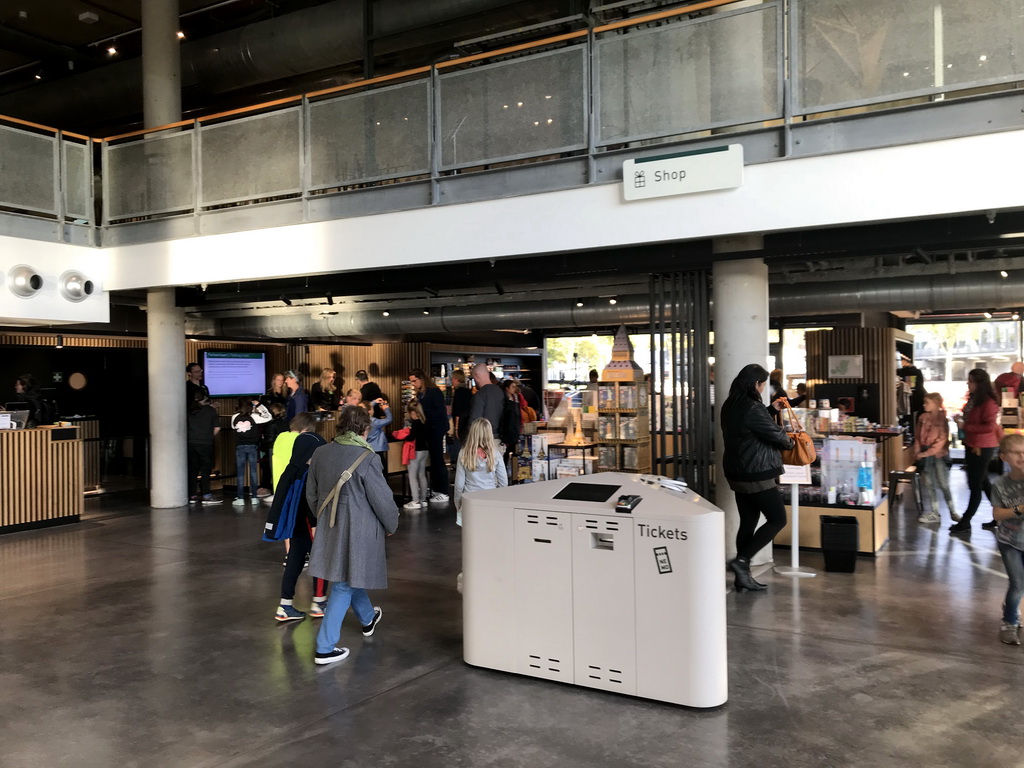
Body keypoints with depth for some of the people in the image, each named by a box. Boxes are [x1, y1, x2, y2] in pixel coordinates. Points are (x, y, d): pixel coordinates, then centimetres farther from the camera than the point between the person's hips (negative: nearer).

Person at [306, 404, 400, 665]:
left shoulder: (320, 453, -1)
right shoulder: (365, 458, -20)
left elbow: (311, 494, 10)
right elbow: (383, 499, -14)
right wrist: (391, 526, 4)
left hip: (329, 527, 7)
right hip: (358, 531, -7)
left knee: (350, 576, 25)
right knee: (345, 585, 3)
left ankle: (368, 619, 49)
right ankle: (325, 648, 6)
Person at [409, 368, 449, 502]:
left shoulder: (434, 391, -13)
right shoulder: (420, 393, 11)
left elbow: (441, 411, -17)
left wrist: (425, 415, -21)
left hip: (436, 430, -8)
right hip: (427, 430, 8)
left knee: (438, 460, -5)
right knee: (433, 460, 13)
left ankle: (443, 493, 0)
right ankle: (436, 489, 21)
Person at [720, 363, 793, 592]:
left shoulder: (730, 405, 8)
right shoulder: (752, 408, -21)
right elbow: (775, 434, -13)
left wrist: (771, 408, 26)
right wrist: (789, 441, 7)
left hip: (737, 474, 9)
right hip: (757, 475, -9)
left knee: (747, 522, 13)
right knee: (777, 520, 2)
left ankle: (743, 577, 16)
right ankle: (741, 560, -6)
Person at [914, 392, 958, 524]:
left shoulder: (943, 419, -9)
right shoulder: (923, 417, 5)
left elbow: (942, 440, -15)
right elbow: (918, 436, 10)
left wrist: (927, 453, -18)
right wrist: (917, 451, -3)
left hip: (939, 455, -5)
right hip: (924, 456, 5)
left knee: (944, 485, 0)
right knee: (929, 485, 7)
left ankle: (953, 512, 14)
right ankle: (935, 513, 15)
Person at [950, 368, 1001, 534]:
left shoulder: (988, 402, -19)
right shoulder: (973, 399, 6)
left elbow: (989, 427, -25)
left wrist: (965, 426, -23)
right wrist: (961, 419, 4)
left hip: (983, 448, -9)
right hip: (972, 445, 9)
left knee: (975, 485, 1)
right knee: (983, 483, 17)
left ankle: (965, 522, 9)